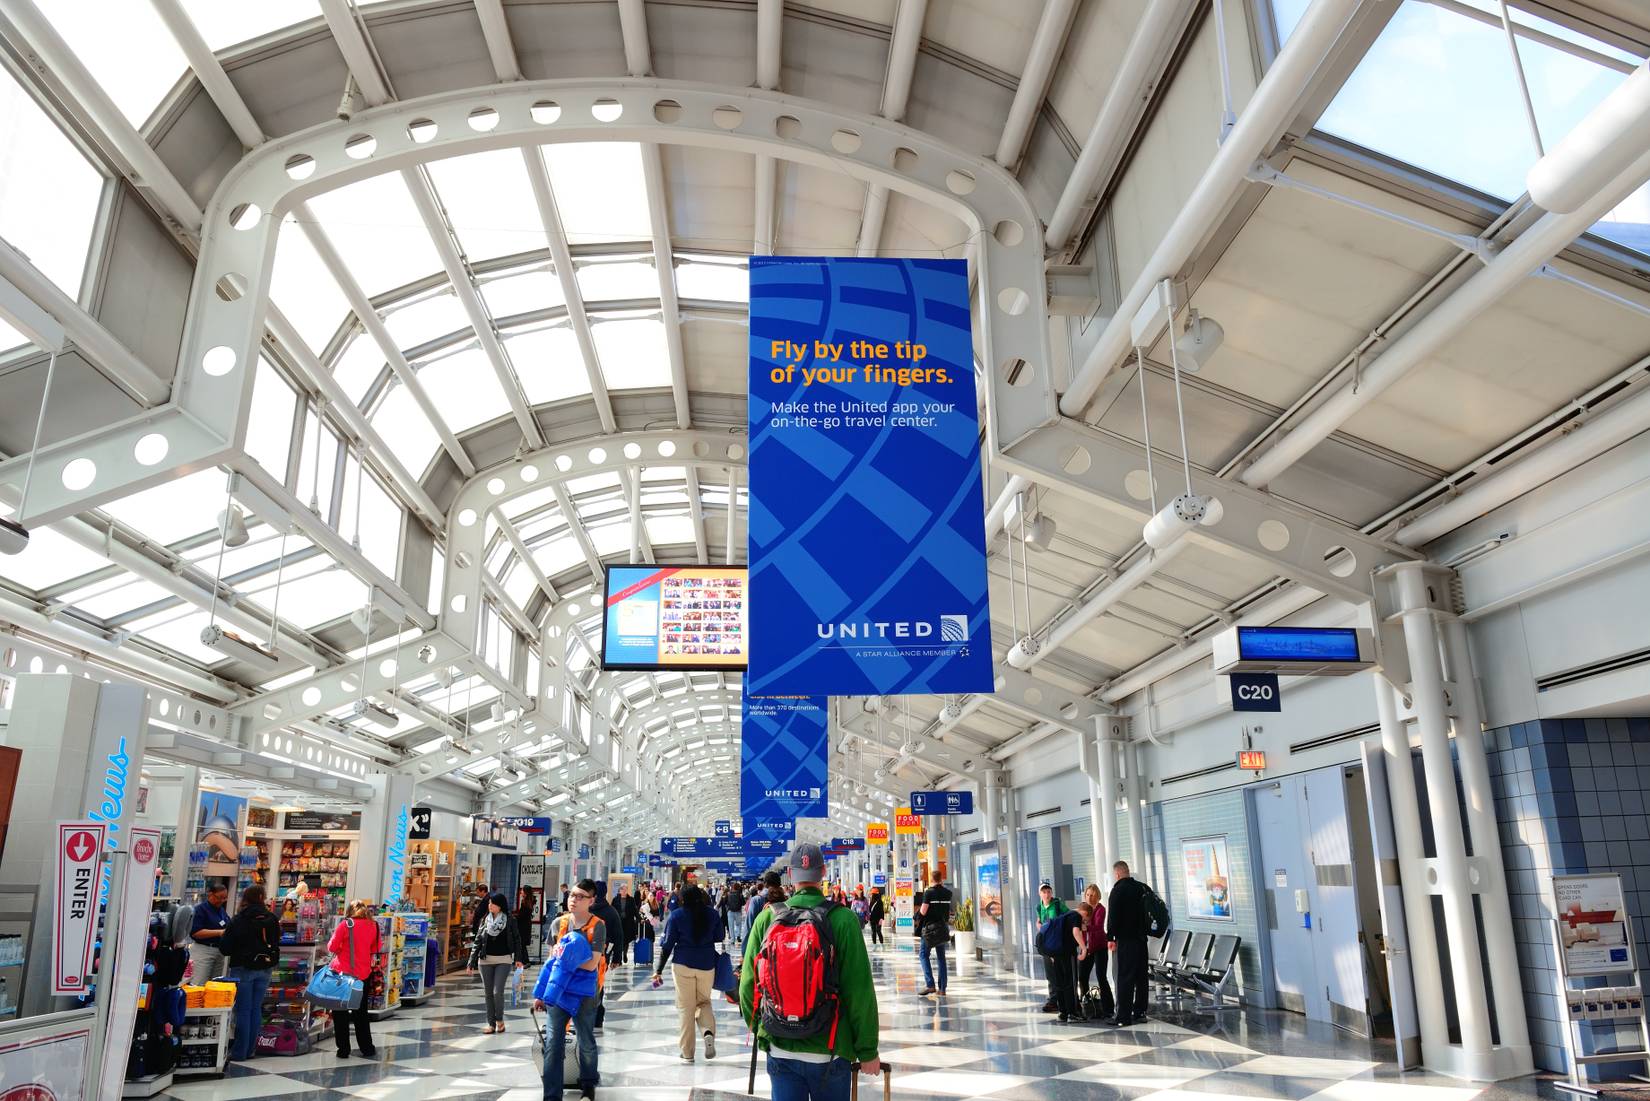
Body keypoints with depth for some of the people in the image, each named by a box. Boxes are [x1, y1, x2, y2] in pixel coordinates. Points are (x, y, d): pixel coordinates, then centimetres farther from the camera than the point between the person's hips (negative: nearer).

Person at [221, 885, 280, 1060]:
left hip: (243, 968, -3)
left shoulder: (238, 920, -10)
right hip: (264, 969, 4)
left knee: (243, 1010, 2)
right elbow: (276, 944, 10)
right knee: (256, 1008, 10)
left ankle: (239, 1051, 5)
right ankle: (250, 1049, 15)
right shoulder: (271, 919, 1)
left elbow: (225, 948, -7)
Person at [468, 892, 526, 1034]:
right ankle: (491, 1023, 16)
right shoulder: (485, 920, 5)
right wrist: (471, 963, 3)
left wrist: (518, 958, -8)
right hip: (485, 960, 3)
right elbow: (477, 942, 7)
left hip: (503, 960, -3)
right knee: (488, 993, 6)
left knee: (498, 992, -11)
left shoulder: (510, 921, -2)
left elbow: (517, 940, 0)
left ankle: (500, 1020, 11)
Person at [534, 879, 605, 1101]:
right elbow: (550, 961, 9)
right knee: (553, 1043, -1)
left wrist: (563, 958, -14)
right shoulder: (559, 923, 2)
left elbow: (591, 964, -18)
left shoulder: (597, 926, -11)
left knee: (586, 1042, 13)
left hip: (584, 993, -3)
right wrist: (541, 992, 9)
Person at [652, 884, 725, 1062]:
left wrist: (659, 969, 3)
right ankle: (709, 1032, -10)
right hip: (707, 965, 2)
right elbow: (720, 937, 12)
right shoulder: (713, 914, 1)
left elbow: (668, 944, -2)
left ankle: (687, 1052, 8)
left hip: (683, 964, -2)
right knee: (704, 1001, 17)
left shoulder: (677, 915, -4)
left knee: (685, 1007, 7)